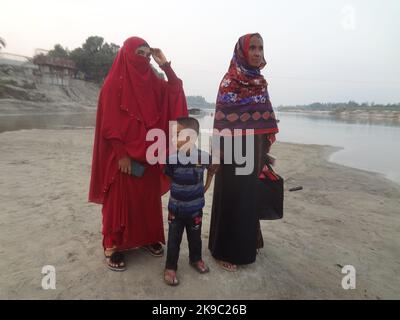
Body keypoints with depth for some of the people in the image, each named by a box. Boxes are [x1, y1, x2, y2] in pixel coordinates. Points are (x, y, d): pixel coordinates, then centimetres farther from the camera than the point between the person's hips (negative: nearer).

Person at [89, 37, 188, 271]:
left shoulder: (152, 82, 10)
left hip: (148, 153, 6)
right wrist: (121, 154, -16)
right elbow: (108, 123, -12)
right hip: (122, 154, -5)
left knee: (148, 197, 13)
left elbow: (176, 91, 3)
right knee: (120, 200, 4)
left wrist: (165, 65, -3)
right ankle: (113, 246, 18)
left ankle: (148, 238, 29)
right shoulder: (114, 83, -8)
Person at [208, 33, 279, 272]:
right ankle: (225, 251, 20)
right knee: (232, 201, 2)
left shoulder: (259, 82, 11)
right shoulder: (230, 81, -10)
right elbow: (222, 121, -15)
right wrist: (220, 153, -17)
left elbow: (264, 119, 14)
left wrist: (265, 151, 13)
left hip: (255, 153, 7)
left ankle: (247, 244, 35)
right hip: (235, 153, -7)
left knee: (251, 199, 16)